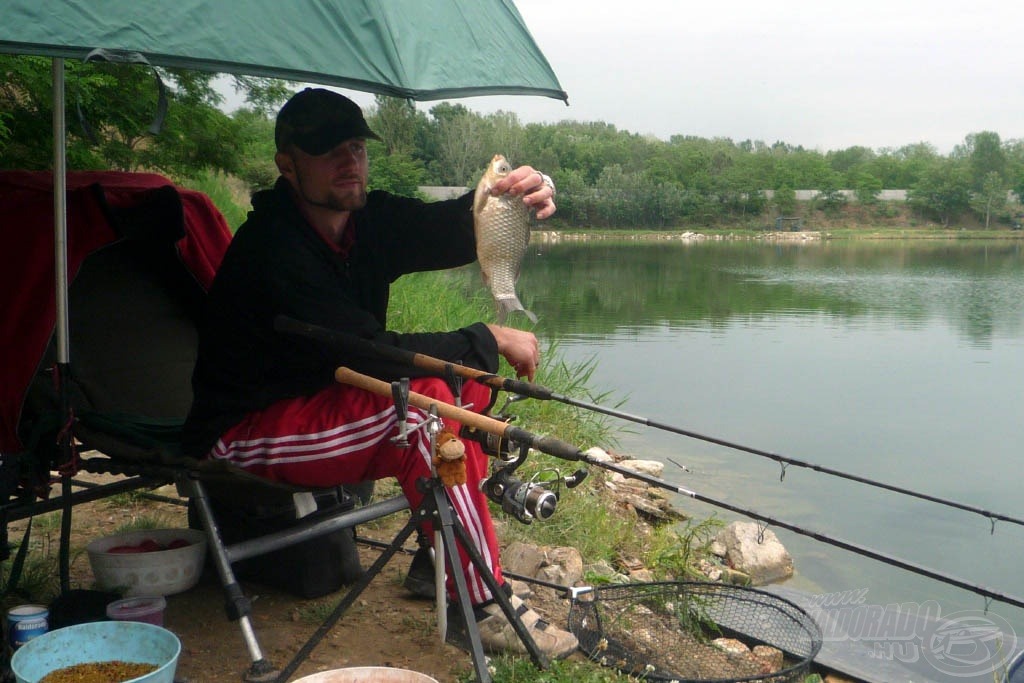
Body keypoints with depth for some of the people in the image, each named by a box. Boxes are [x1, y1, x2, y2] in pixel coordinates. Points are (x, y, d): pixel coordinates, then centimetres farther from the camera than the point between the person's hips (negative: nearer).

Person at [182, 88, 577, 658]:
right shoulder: (271, 247, -24)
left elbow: (452, 231, -10)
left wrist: (505, 197, -33)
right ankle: (485, 607, -21)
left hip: (320, 404, 9)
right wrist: (489, 340, -21)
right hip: (243, 435, -9)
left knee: (469, 382, -2)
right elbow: (369, 354, -28)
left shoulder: (370, 217, 1)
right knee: (425, 398, -27)